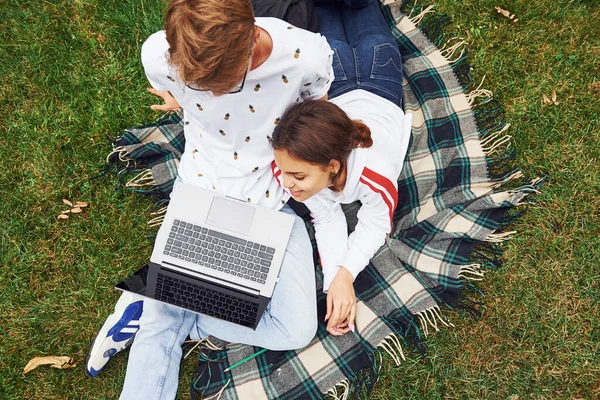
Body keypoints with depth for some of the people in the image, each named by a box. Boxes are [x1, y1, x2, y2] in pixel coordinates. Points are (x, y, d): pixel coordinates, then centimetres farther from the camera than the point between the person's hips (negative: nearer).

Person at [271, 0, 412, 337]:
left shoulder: (377, 175, -50)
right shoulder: (289, 166, -40)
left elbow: (376, 226, -29)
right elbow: (326, 219, -27)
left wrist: (345, 274, -44)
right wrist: (333, 279, -41)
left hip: (376, 97, 0)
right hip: (338, 96, 1)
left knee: (372, 43, 33)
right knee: (334, 48, 35)